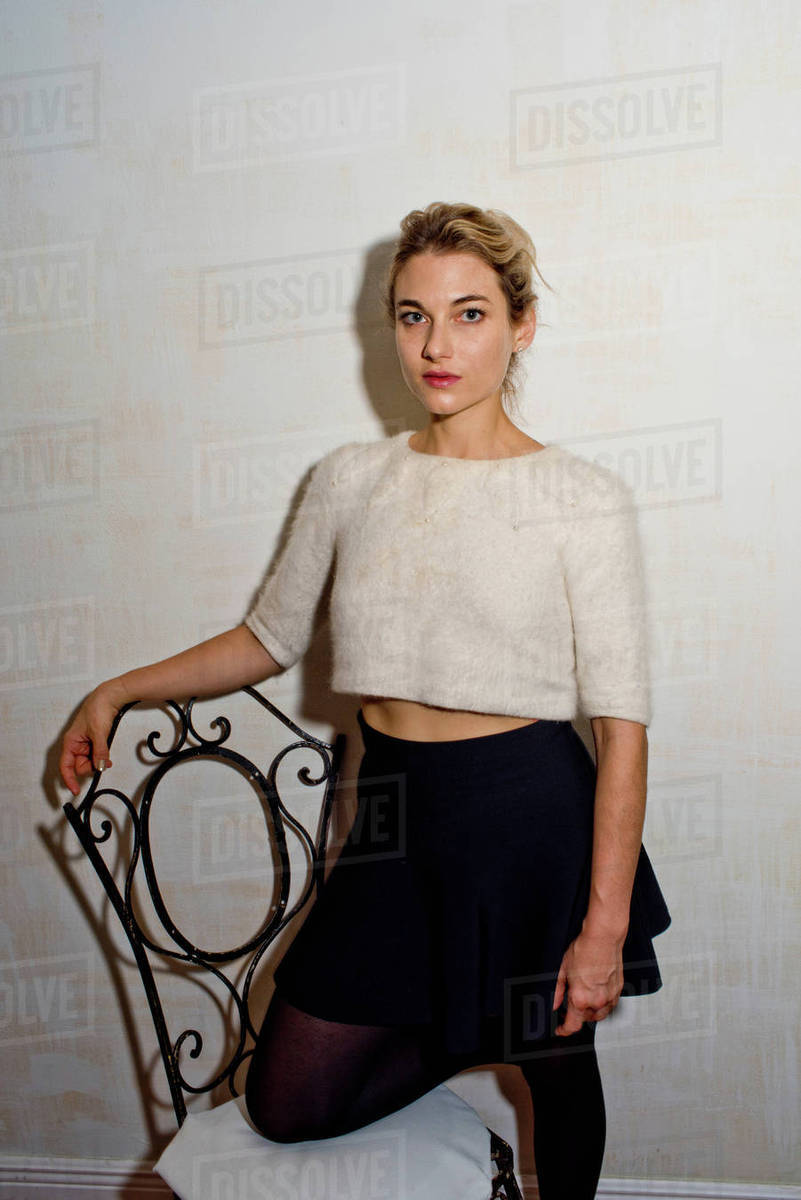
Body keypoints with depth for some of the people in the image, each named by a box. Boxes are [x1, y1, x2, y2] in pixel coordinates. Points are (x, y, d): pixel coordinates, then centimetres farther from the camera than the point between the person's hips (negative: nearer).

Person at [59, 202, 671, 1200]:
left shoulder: (583, 499, -9)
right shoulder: (350, 480, 3)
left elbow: (621, 721, -11)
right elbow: (269, 639, 15)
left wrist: (606, 923, -14)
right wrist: (117, 691, 14)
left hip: (531, 815, -4)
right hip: (396, 817, 4)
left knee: (558, 1068, 15)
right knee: (286, 1106, 9)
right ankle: (473, 1037, 33)